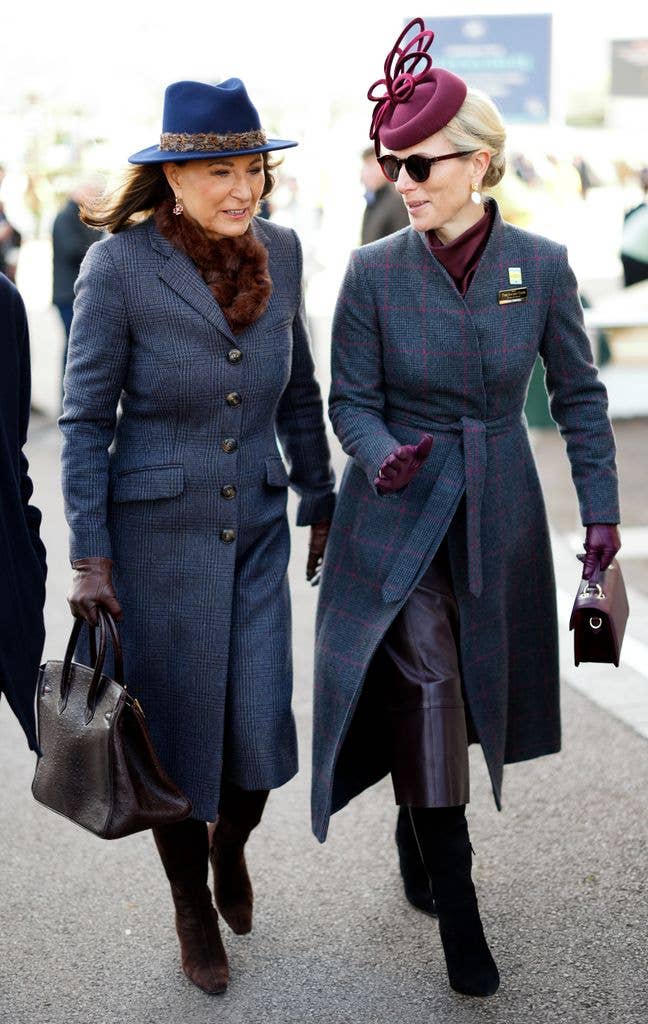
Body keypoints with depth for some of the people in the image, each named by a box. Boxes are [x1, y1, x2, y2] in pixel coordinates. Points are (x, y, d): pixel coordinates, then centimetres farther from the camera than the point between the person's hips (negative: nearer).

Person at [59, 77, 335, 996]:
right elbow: (85, 419, -9)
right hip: (158, 531, -3)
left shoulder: (279, 253, -1)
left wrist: (321, 505, 14)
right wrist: (90, 558, -11)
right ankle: (194, 911, 32)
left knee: (261, 727, 2)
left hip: (256, 525, 4)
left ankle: (230, 842, 38)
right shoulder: (118, 266, -14)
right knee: (177, 728, 7)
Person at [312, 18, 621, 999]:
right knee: (424, 681, -10)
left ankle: (424, 823, 43)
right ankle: (457, 910, 1)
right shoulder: (374, 272, -9)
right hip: (398, 515, -2)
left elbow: (579, 395, 2)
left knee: (468, 688, 14)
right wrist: (384, 458, -26)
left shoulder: (541, 265, -7)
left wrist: (600, 512, 0)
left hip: (497, 513, 2)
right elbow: (351, 399, -4)